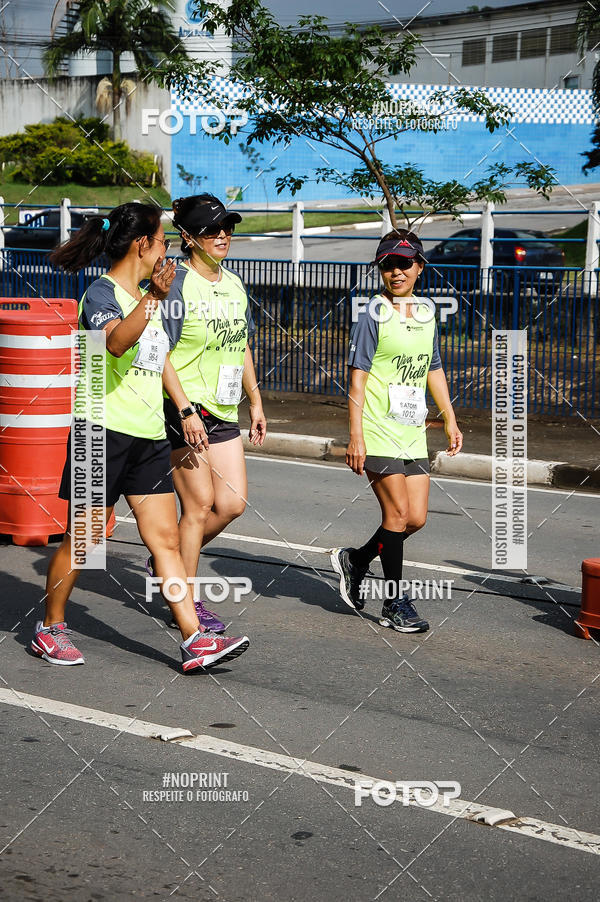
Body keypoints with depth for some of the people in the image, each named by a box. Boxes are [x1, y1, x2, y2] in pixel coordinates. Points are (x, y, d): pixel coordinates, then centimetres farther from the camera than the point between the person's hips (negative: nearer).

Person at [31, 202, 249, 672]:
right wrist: (153, 298, -45)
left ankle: (194, 640, -4)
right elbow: (116, 341, -33)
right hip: (105, 430, -8)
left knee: (166, 539, 0)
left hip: (149, 437, 8)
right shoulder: (102, 293, -11)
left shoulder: (146, 297, 17)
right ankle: (50, 628, 19)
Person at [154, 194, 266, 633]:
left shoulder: (234, 284, 12)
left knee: (233, 503, 3)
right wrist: (186, 410, -20)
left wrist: (256, 402, 18)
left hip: (224, 411, 8)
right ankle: (187, 602, 9)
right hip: (185, 409, -7)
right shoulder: (177, 284, -12)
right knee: (199, 504, -4)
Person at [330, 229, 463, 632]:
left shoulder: (427, 313, 12)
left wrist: (451, 419, 17)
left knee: (416, 518, 4)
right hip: (378, 433, -7)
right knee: (398, 512, -6)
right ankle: (395, 602, 6)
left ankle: (355, 561, 26)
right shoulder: (373, 316, -7)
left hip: (413, 433, 7)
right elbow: (357, 377, -9)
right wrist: (355, 436, -15)